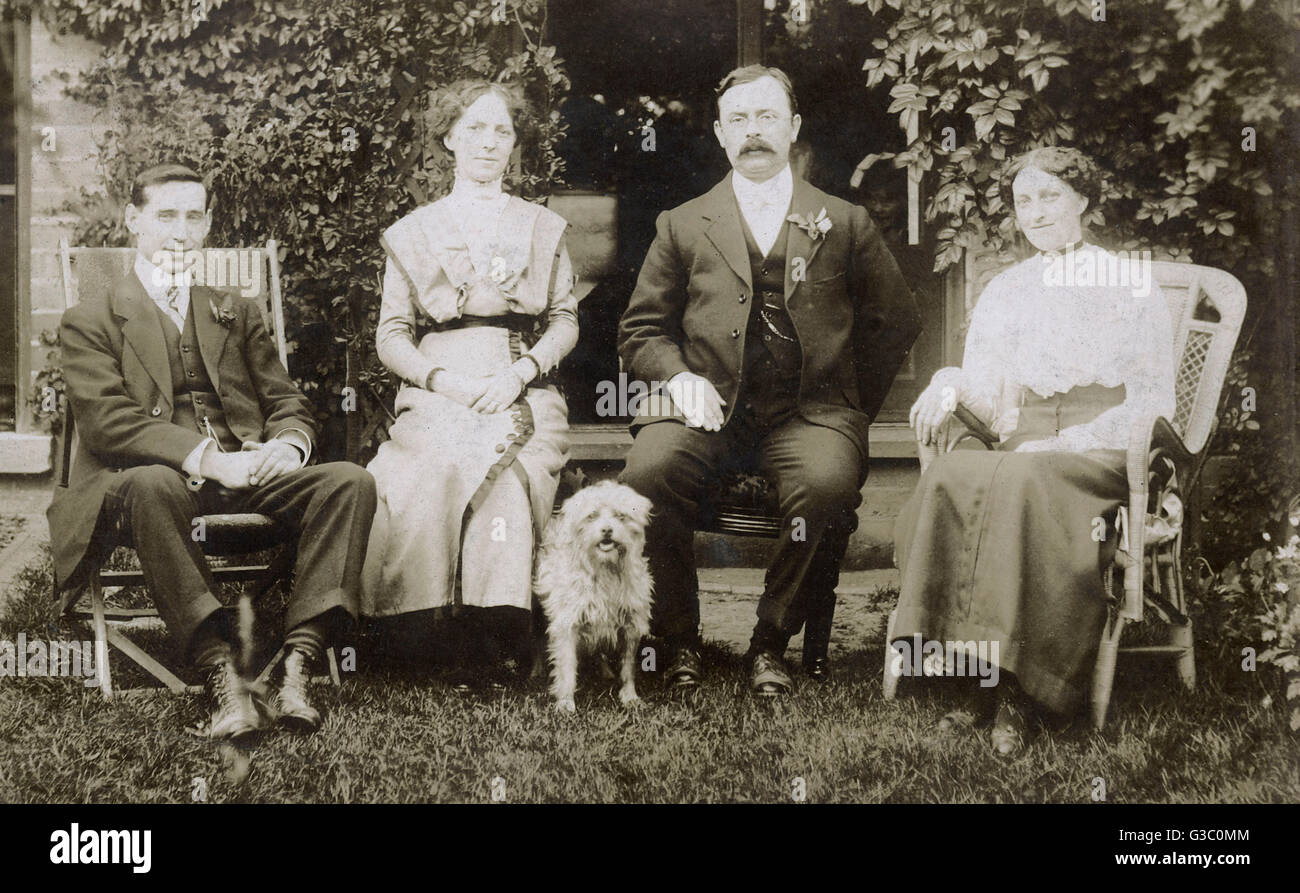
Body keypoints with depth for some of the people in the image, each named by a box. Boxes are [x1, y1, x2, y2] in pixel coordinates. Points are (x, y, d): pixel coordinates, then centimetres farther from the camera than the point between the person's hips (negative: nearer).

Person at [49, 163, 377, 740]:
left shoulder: (236, 313, 26)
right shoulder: (91, 321, 12)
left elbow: (287, 401, 17)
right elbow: (107, 423, -5)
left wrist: (290, 443, -10)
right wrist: (205, 458, -21)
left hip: (245, 475, 4)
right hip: (156, 478, -4)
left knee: (350, 481, -24)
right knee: (152, 485, -40)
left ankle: (298, 665, -34)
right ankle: (221, 674, -41)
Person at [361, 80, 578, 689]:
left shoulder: (543, 228, 18)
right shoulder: (412, 233, 15)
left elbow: (565, 321, 12)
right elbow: (391, 336, 10)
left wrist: (520, 371, -8)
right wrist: (442, 380, -9)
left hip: (523, 394, 0)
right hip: (437, 396, 0)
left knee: (500, 470, -33)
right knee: (450, 464, -34)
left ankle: (486, 651, -26)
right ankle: (480, 649, -27)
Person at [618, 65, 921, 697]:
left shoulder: (845, 225, 15)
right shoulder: (682, 225, 16)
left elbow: (896, 321, 18)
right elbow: (640, 331, 16)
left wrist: (852, 408, 8)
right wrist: (677, 377, -4)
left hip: (809, 410, 0)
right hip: (709, 406, 1)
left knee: (828, 484, -34)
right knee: (648, 472, -30)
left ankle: (771, 643, -13)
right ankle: (678, 640, -10)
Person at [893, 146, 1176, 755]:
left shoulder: (1130, 284, 10)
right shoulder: (1003, 293, 22)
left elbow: (1153, 400, 2)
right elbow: (990, 400, 16)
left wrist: (1065, 443, -11)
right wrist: (952, 384, -8)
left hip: (1105, 453, -3)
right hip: (1025, 448, 3)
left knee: (1021, 482, -38)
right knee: (952, 477, -33)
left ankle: (1011, 687, -35)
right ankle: (992, 677, -35)